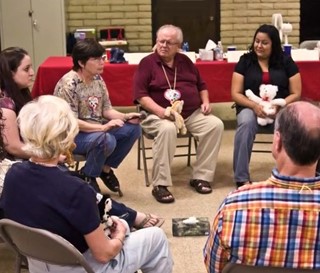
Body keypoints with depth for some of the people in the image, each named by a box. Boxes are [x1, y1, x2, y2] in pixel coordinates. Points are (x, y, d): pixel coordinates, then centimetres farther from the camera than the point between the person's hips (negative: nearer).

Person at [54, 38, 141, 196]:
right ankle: (87, 177, -6)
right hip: (72, 134, -8)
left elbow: (106, 109, 8)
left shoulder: (98, 79, 3)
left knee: (133, 129, -7)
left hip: (97, 129, 8)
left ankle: (105, 168, 9)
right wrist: (103, 127, -31)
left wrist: (125, 117, -12)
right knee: (107, 140, -34)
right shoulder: (68, 84, -21)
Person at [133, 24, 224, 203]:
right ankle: (160, 185, -31)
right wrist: (160, 111, -23)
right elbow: (140, 94, -9)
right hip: (159, 115, -5)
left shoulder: (185, 61, 16)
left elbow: (201, 85, 25)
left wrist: (206, 102, 5)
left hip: (192, 114, 5)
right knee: (167, 129, -39)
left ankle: (201, 176, -11)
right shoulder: (147, 63, 0)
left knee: (216, 124, -19)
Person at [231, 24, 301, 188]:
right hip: (250, 107, 0)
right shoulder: (245, 61, 5)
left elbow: (296, 93, 4)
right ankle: (242, 178, -29)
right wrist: (254, 105, -17)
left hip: (280, 108, 0)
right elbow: (235, 93, 1)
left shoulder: (286, 62, 6)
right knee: (246, 123, -36)